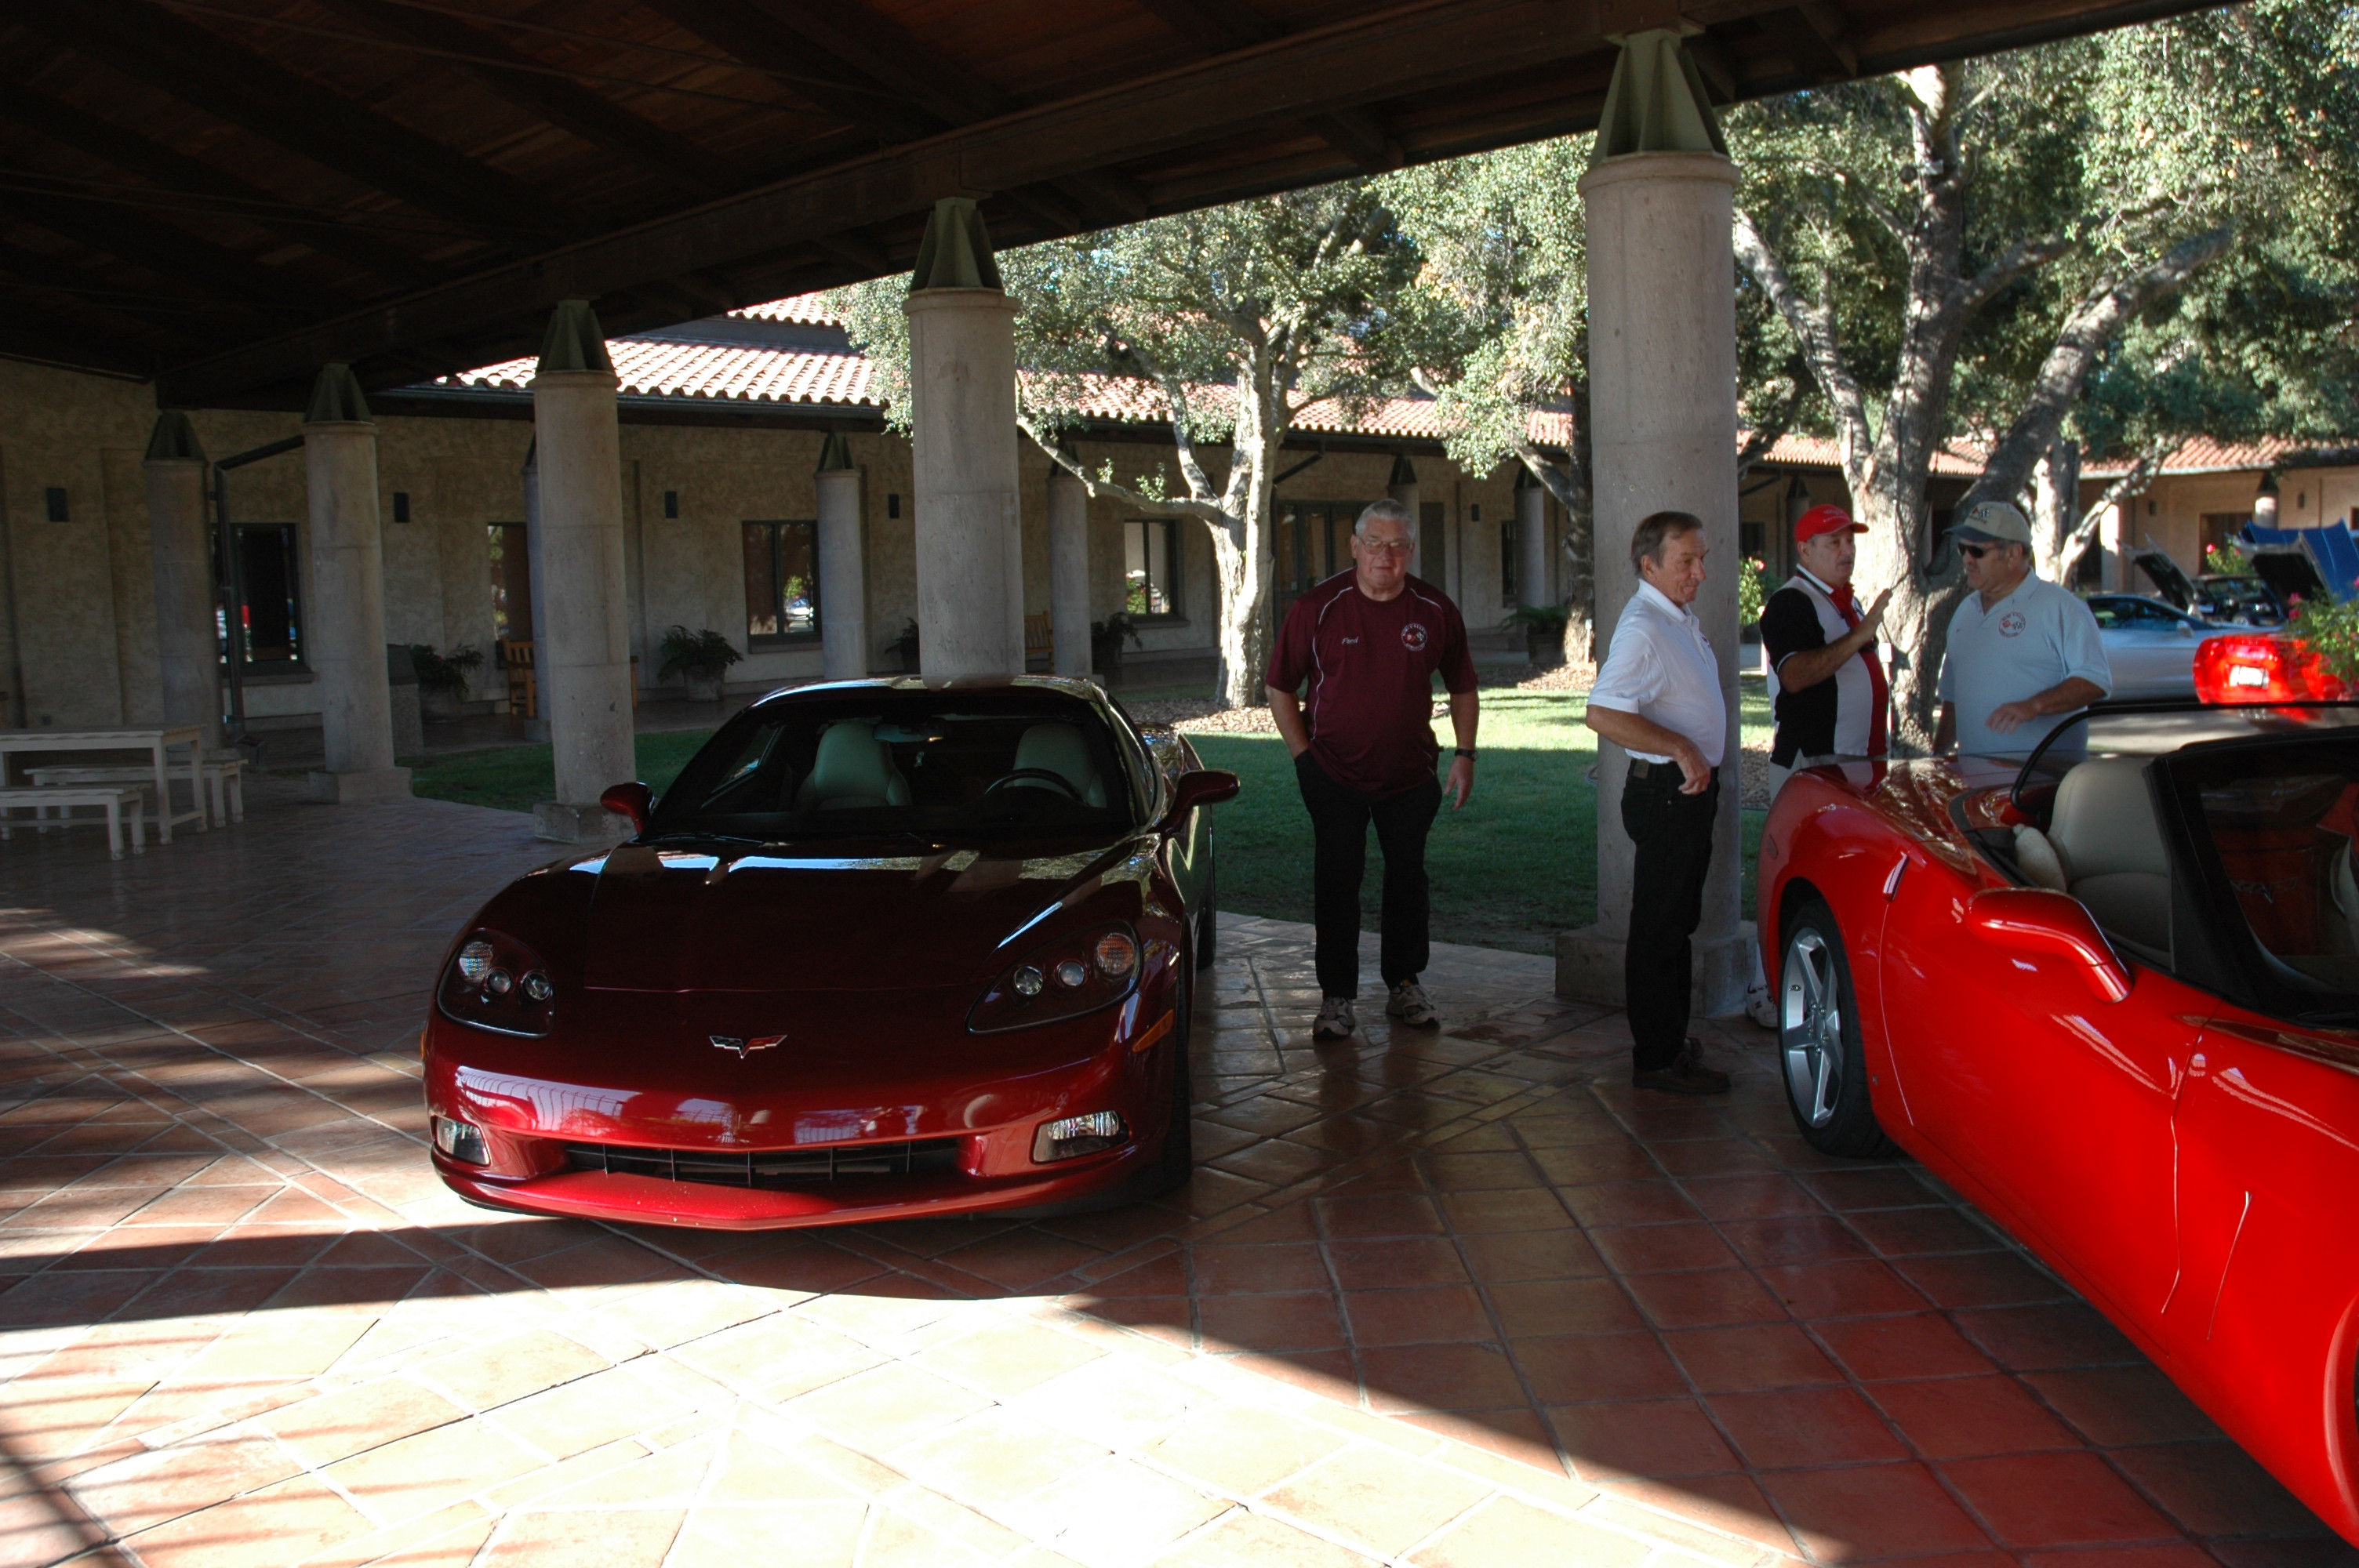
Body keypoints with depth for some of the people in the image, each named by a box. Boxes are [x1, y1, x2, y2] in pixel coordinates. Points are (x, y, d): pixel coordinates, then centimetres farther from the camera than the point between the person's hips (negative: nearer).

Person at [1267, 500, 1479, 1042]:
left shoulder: (1435, 610, -3)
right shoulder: (1317, 608, -9)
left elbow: (1462, 686, 10)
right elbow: (1280, 687, -2)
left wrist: (1465, 754, 3)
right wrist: (1304, 756, -6)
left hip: (1410, 774, 2)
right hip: (1335, 774, -2)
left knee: (1407, 878, 12)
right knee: (1335, 885, 1)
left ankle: (1404, 984, 27)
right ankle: (1336, 997, 11)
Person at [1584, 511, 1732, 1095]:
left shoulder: (1681, 619, 14)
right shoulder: (1642, 627, -19)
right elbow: (1603, 714, -30)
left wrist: (1699, 761, 17)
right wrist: (1681, 748, -29)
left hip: (1691, 789, 10)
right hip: (1665, 790, -10)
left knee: (1678, 922, 18)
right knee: (1659, 927, -3)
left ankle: (1672, 1035, 30)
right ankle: (1657, 1058, 3)